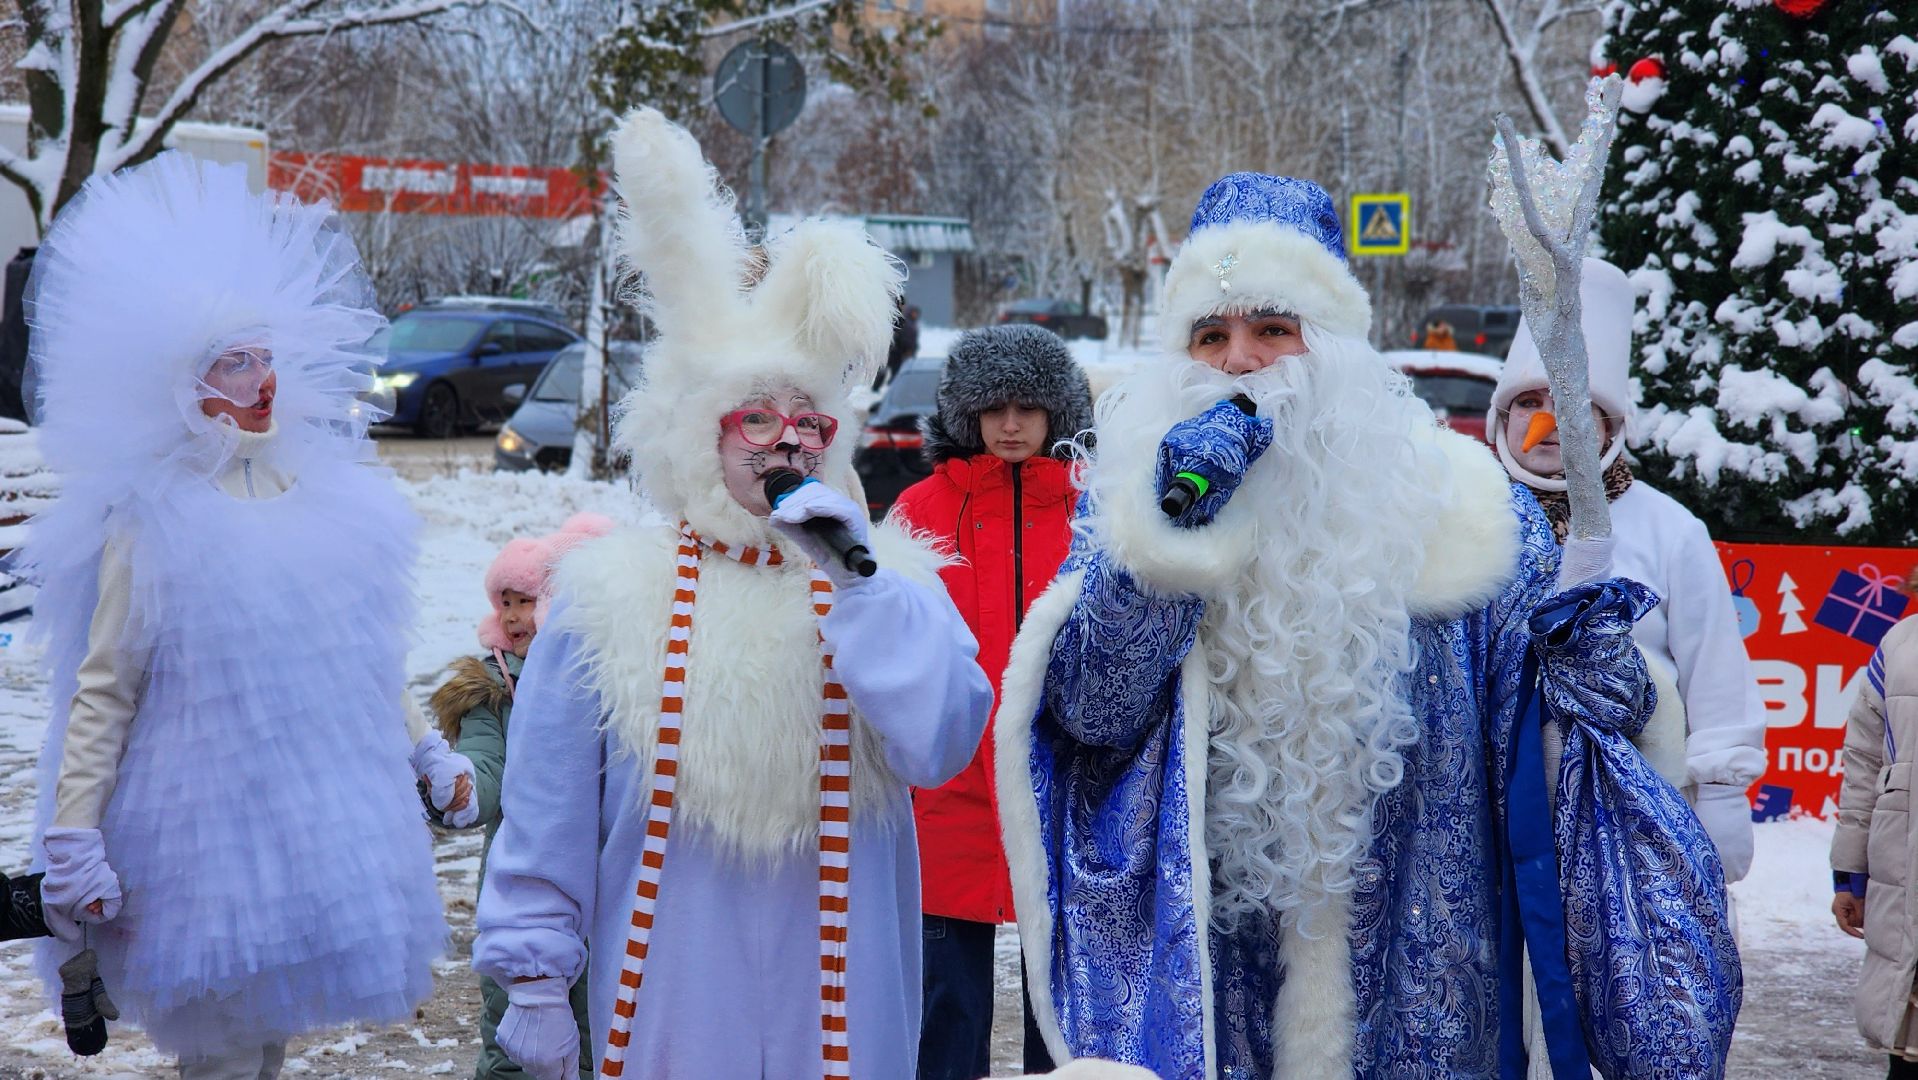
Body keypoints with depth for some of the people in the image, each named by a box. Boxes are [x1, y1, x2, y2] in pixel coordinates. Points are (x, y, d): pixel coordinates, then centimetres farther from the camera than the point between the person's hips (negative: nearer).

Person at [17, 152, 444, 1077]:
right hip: (204, 824, -5)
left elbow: (369, 662, 19)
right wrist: (72, 839, -12)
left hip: (322, 818, 5)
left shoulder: (332, 500, 7)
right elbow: (102, 692, -8)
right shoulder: (151, 523, -9)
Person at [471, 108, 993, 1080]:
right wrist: (533, 973, 1)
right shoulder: (611, 596, -1)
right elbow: (546, 811, 2)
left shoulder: (893, 581, 2)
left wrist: (855, 575, -16)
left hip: (841, 998, 1)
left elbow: (938, 747, -14)